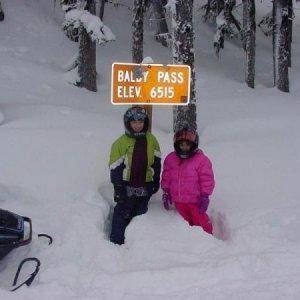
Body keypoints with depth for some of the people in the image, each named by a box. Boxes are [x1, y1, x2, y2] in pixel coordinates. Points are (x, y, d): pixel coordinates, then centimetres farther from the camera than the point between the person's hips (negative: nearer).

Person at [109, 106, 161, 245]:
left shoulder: (151, 140, 3)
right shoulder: (121, 143, -8)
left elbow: (156, 162, 13)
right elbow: (115, 167, -7)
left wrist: (156, 181, 14)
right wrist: (118, 188, -10)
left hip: (145, 185, 4)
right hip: (127, 185, -3)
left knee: (140, 213, 13)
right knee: (122, 213, -2)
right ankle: (116, 242, 9)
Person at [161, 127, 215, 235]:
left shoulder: (201, 160, -9)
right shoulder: (170, 159, 3)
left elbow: (207, 180, -8)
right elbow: (166, 178, 11)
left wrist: (205, 197, -11)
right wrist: (166, 193, 9)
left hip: (195, 199, -4)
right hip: (178, 200, 4)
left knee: (200, 221, 3)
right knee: (187, 221, 17)